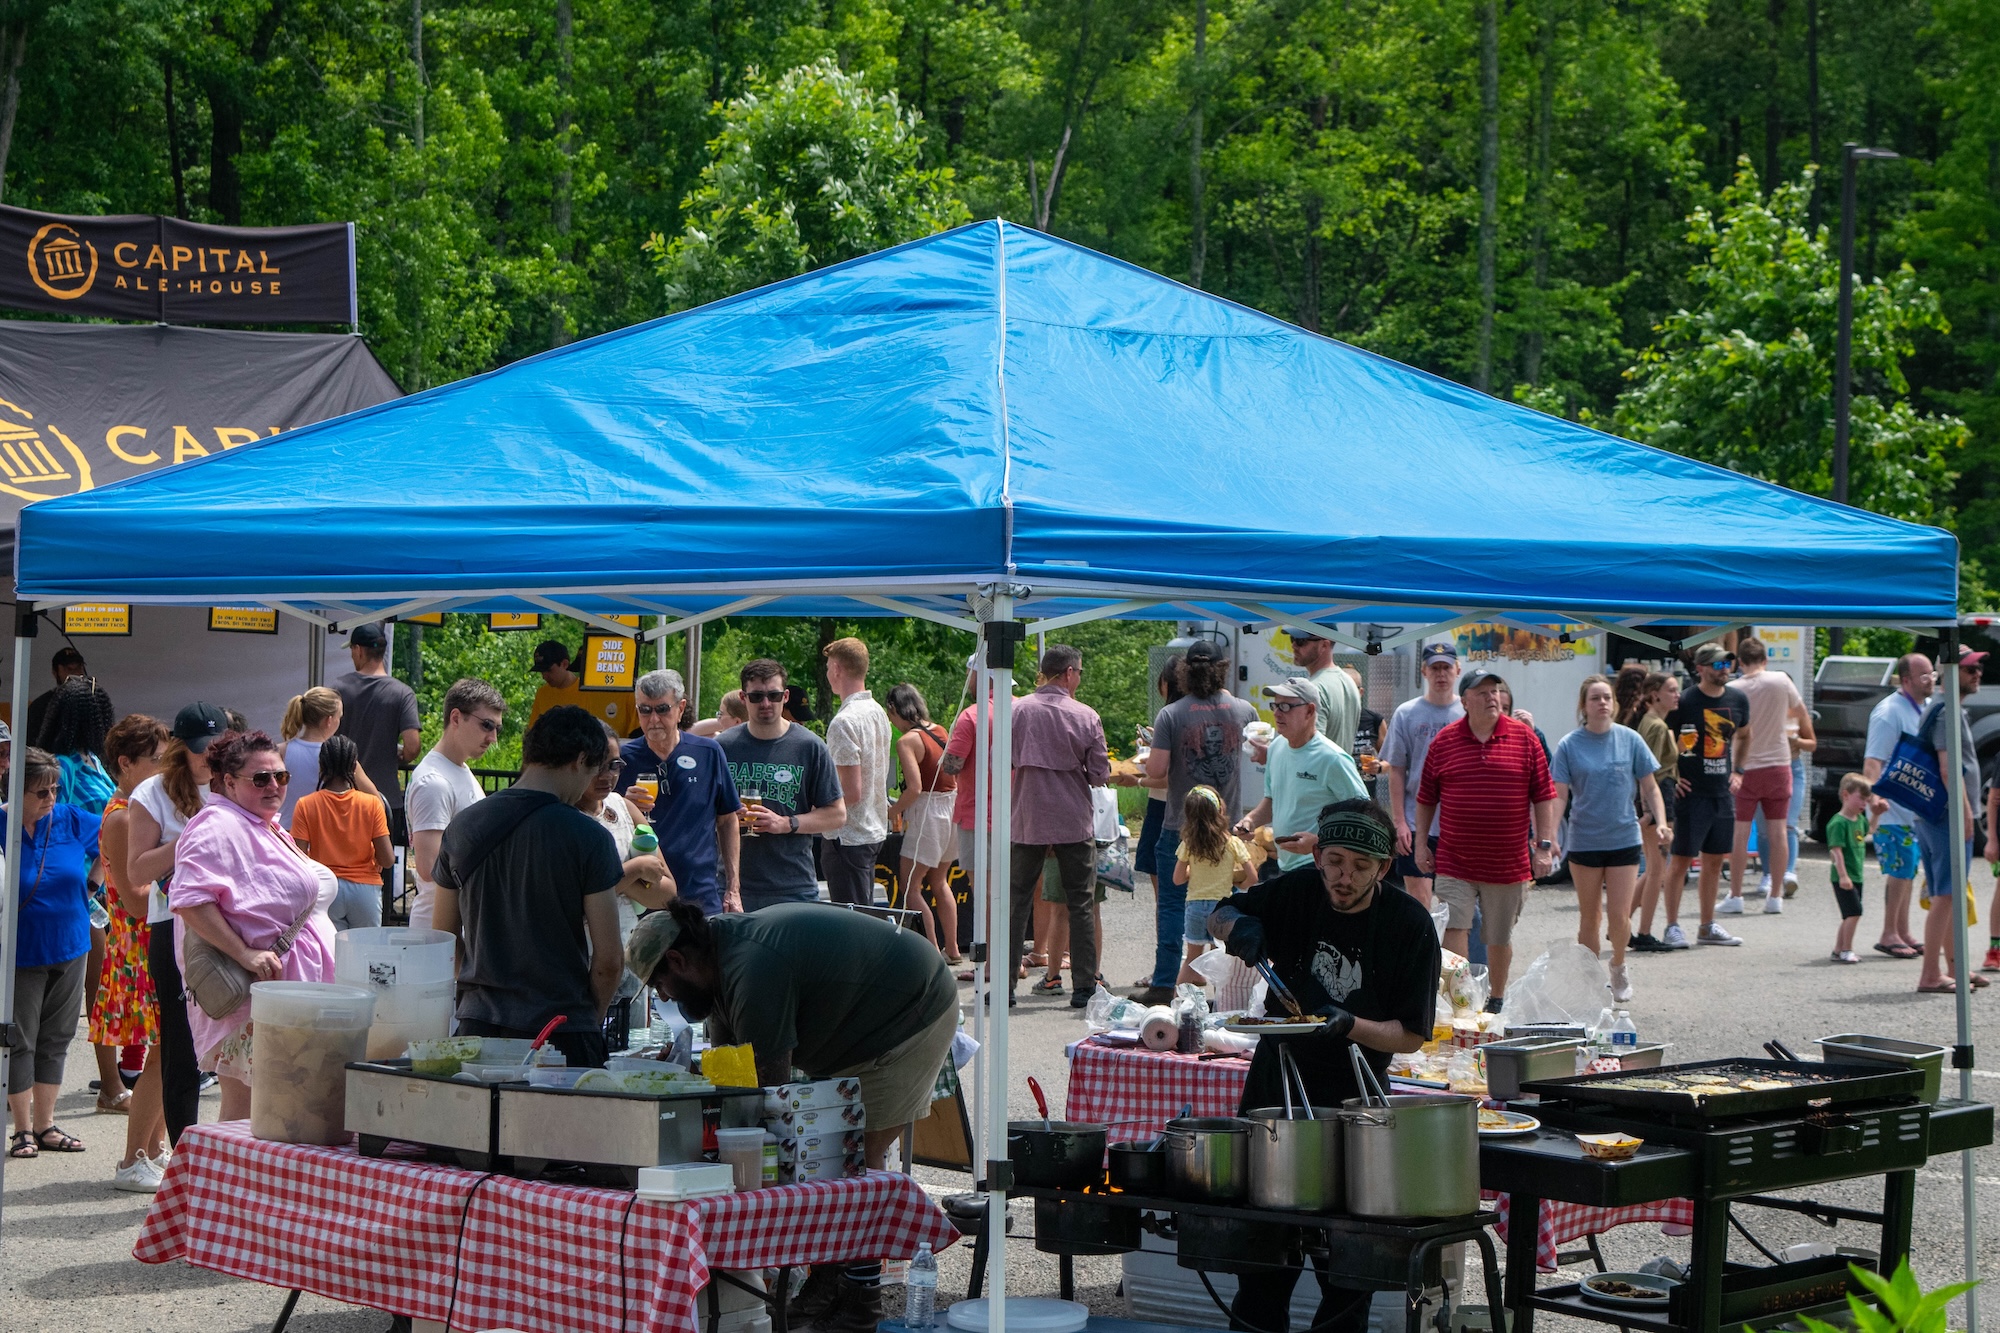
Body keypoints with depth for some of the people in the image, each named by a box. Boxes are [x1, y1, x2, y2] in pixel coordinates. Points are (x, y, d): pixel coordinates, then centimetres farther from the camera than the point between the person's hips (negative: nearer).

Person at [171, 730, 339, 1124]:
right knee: (243, 1105, -11)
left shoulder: (267, 829, 21)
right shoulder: (218, 827, -11)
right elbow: (190, 901, -24)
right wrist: (245, 954, -26)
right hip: (251, 993, -10)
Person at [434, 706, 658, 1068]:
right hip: (563, 1030, -5)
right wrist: (590, 1020, 8)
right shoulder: (587, 837, -9)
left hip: (477, 1025, 5)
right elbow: (608, 960, -9)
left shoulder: (462, 826, 5)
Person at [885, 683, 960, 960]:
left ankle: (933, 951, -2)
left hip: (927, 813, -9)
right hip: (952, 809, 9)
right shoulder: (940, 731, 8)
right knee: (939, 882, 20)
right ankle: (952, 949, 23)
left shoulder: (907, 741, -15)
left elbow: (915, 788, -24)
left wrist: (894, 810, -8)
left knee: (910, 886, 0)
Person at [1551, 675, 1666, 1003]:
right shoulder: (1570, 745, -3)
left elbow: (1649, 787, 5)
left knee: (1619, 916, -5)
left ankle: (1618, 966, 23)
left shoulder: (1630, 740, -1)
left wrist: (1661, 822, -9)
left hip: (1624, 839, 0)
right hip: (1584, 841, 0)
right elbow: (1559, 795, -2)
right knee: (1589, 918, 8)